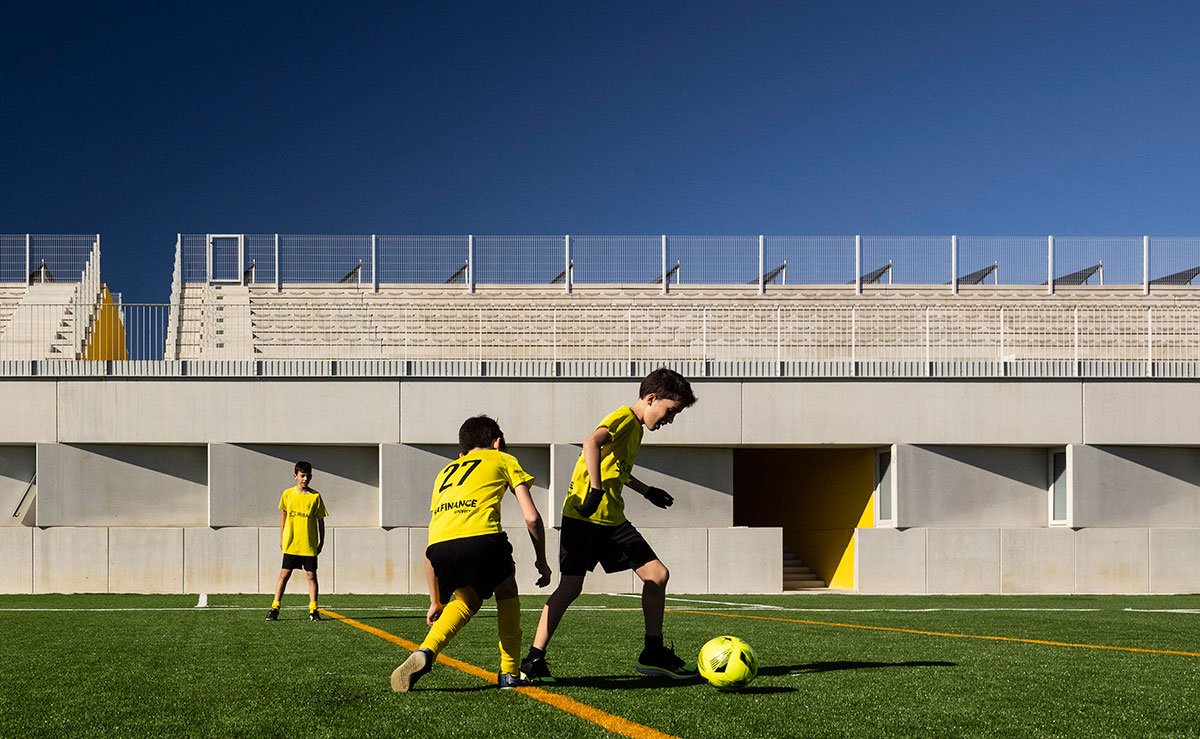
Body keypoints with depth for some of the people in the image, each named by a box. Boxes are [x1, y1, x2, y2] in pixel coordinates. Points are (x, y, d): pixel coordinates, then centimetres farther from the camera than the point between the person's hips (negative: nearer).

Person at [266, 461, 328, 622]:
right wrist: (281, 538, 11)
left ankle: (313, 610, 5)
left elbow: (320, 522, 4)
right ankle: (275, 608, 4)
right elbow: (283, 515, 14)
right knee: (284, 574, 1)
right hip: (290, 544, 1)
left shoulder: (315, 497, -1)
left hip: (309, 545, -1)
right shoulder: (288, 494, 3)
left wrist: (321, 543, 2)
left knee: (311, 575, 0)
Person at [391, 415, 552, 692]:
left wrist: (435, 601, 41)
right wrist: (541, 560, 30)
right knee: (506, 590, 28)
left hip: (440, 545, 4)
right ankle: (509, 672, 24)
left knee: (468, 599, 30)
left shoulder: (445, 471, 37)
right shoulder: (503, 459, 26)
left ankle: (426, 651, 7)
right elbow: (531, 517, 15)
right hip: (480, 538, -3)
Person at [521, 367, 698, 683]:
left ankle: (654, 654, 12)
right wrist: (595, 490, -36)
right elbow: (592, 442, -31)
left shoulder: (636, 428, 18)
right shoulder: (624, 417, -10)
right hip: (584, 516, -9)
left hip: (612, 520, 9)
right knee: (570, 587, -9)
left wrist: (647, 491, 41)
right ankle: (534, 660, -2)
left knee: (657, 574, 3)